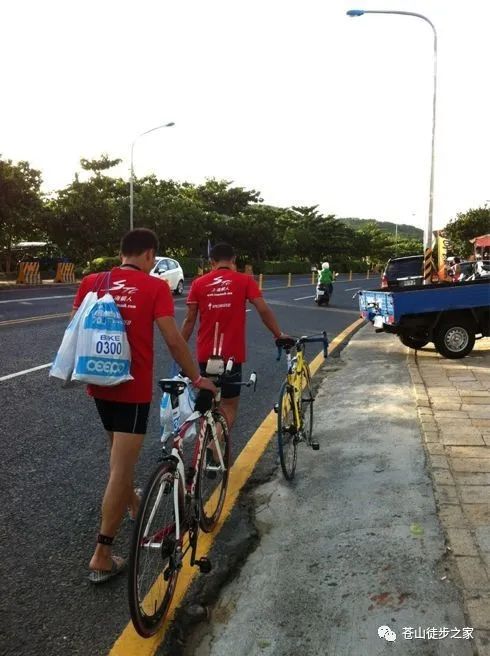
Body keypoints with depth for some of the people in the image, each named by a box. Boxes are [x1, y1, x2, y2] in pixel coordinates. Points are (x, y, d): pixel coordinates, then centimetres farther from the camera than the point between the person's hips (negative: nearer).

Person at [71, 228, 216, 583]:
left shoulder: (91, 282, 3)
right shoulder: (155, 287, -10)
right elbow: (174, 340, -13)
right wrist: (197, 378, -2)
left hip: (99, 384, 6)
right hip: (133, 388, -6)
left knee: (120, 453, 28)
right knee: (121, 469, -1)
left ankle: (133, 504, 51)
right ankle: (102, 556, 3)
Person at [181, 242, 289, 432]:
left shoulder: (198, 283, 3)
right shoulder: (244, 280, -3)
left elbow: (189, 320, 3)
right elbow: (263, 310, -8)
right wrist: (279, 335, 3)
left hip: (205, 355, 3)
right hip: (231, 354, -3)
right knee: (229, 406, 6)